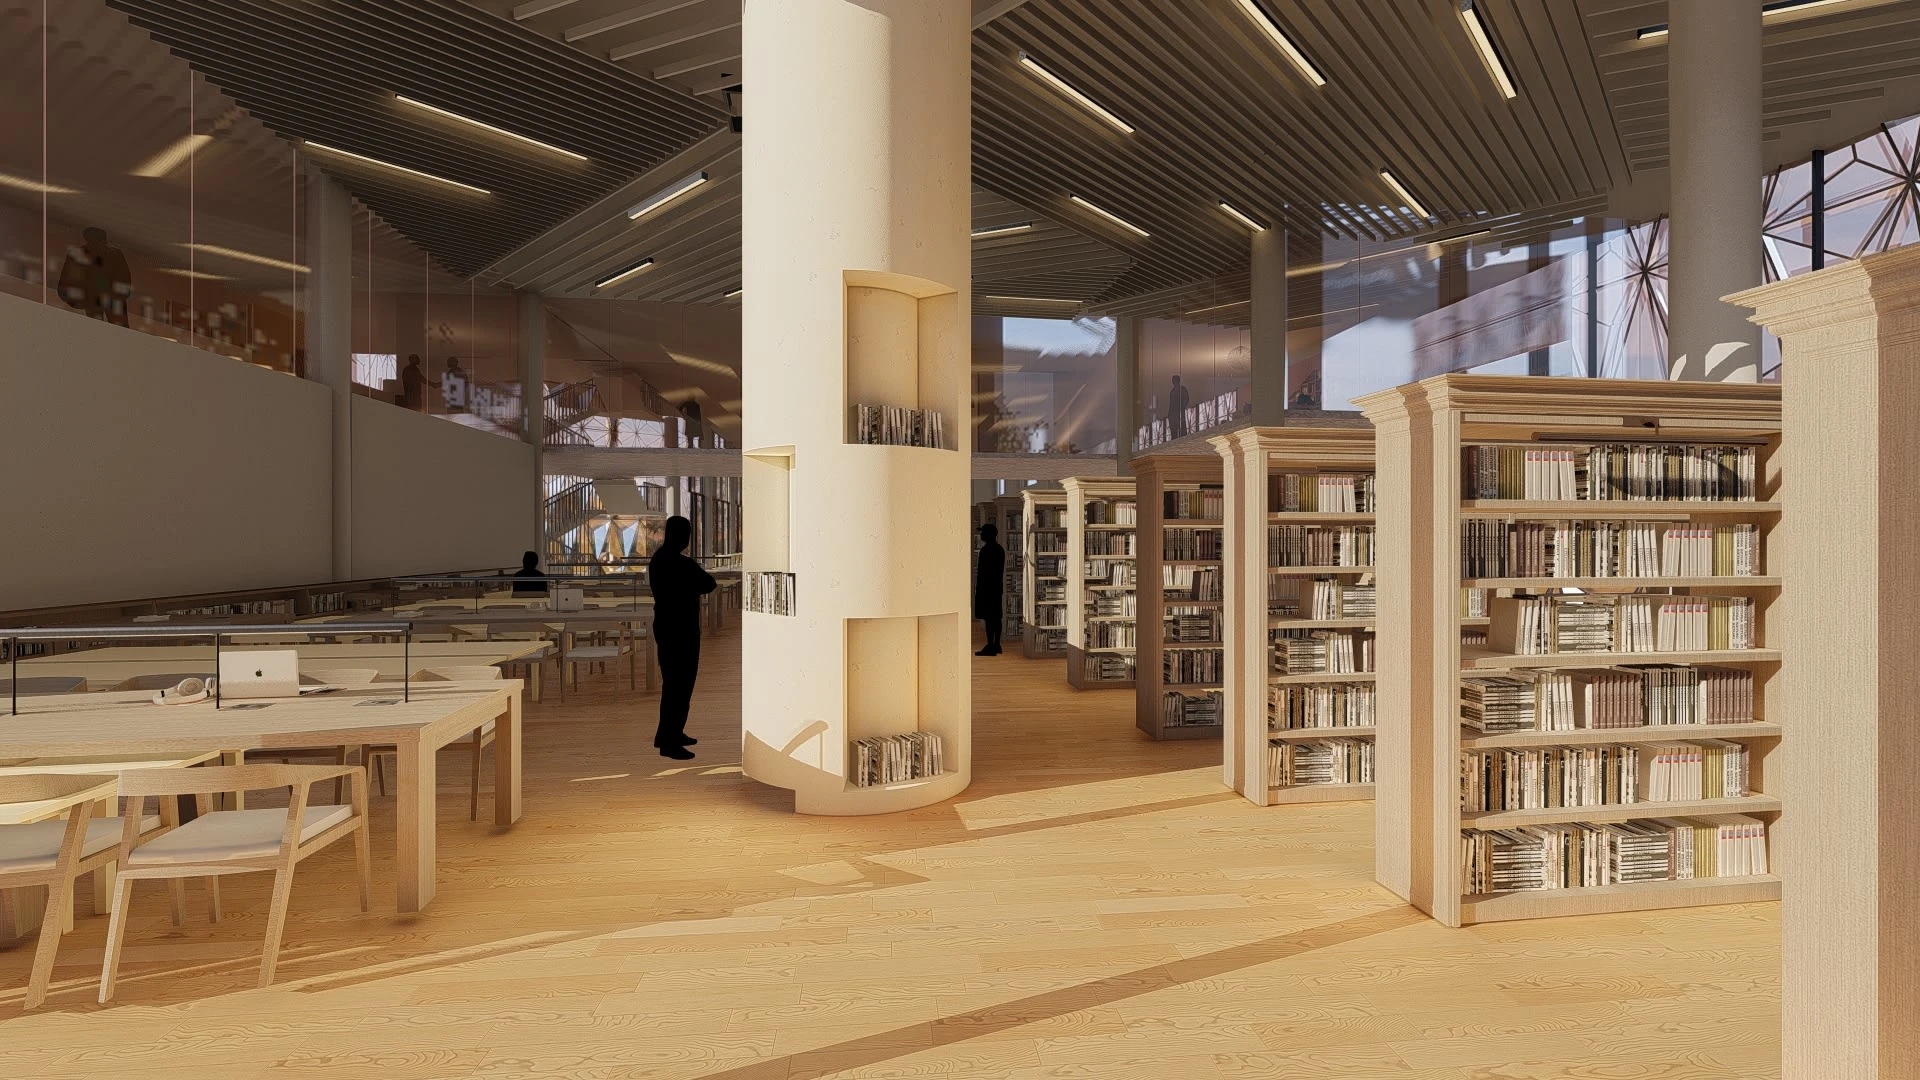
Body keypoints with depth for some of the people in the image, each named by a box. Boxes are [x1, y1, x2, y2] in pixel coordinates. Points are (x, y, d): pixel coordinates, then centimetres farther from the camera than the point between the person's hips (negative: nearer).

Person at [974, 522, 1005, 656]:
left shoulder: (986, 550, -14)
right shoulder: (1000, 549, 13)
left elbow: (983, 571, -17)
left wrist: (978, 588, -13)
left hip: (987, 586, -9)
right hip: (997, 585, 9)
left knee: (988, 616, -8)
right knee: (996, 616, 12)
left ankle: (990, 646, -9)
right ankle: (996, 645, 17)